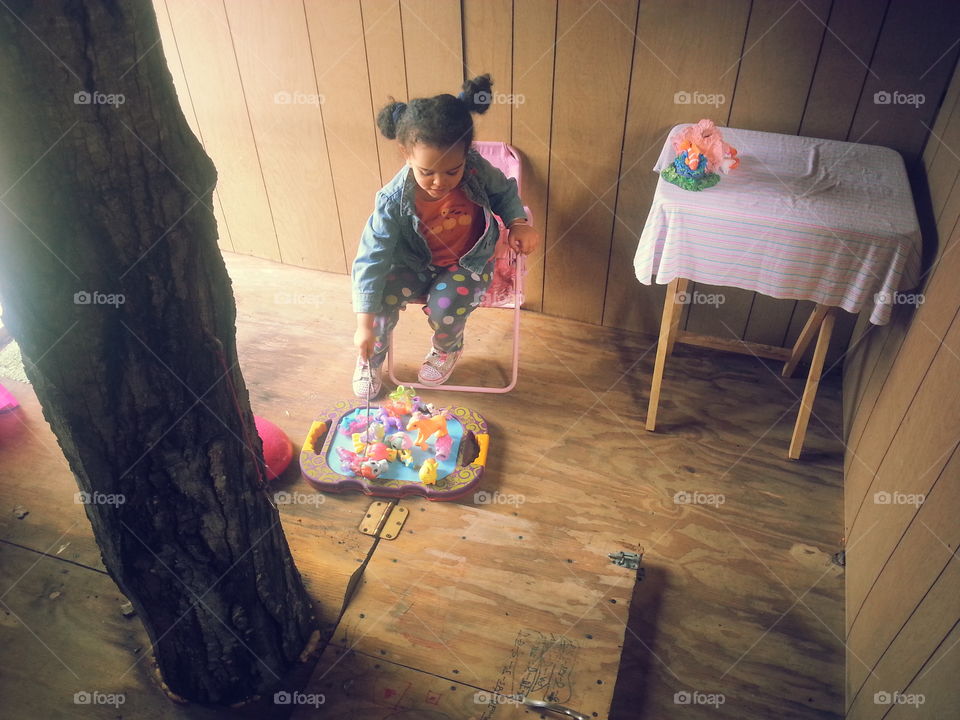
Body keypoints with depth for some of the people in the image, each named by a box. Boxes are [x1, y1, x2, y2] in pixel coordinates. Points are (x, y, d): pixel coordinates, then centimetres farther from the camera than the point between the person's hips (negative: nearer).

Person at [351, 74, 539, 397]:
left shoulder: (476, 171, -21)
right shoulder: (395, 199, -26)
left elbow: (504, 191, 3)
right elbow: (372, 257, -26)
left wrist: (518, 223, -18)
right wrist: (365, 323, -30)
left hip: (469, 262, 0)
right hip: (416, 264, 0)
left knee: (444, 309, -27)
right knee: (380, 299, -22)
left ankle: (447, 349, 14)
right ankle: (371, 359, 13)